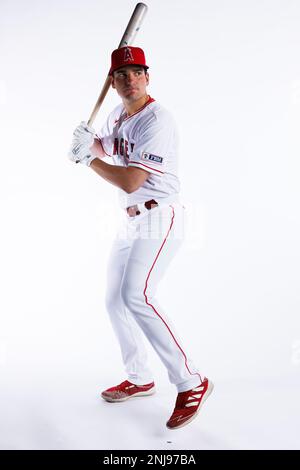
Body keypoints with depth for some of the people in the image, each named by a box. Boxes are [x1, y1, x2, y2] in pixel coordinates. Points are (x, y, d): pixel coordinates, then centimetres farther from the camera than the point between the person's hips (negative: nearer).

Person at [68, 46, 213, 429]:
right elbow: (103, 148, 26)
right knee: (115, 300, 13)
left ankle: (191, 383, -16)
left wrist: (88, 160, -11)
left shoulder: (156, 121, -18)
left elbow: (130, 182, -24)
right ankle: (139, 380, 29)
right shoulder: (117, 116, 10)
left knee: (136, 297, -26)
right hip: (131, 222, 10)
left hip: (159, 219, -9)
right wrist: (87, 142, 2)